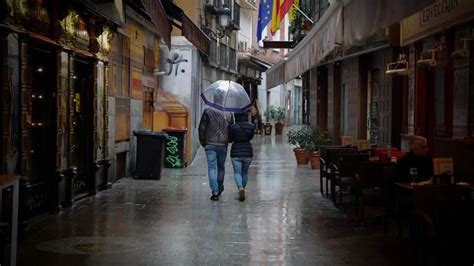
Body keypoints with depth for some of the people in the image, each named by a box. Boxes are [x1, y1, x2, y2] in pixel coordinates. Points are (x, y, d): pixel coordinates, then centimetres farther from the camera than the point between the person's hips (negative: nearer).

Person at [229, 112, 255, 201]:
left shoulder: (233, 127, -11)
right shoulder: (251, 126, -4)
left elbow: (230, 139, -1)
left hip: (236, 153, -3)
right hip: (248, 152, 3)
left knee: (237, 172, -1)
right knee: (245, 172, 19)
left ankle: (240, 188, -26)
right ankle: (243, 189, 28)